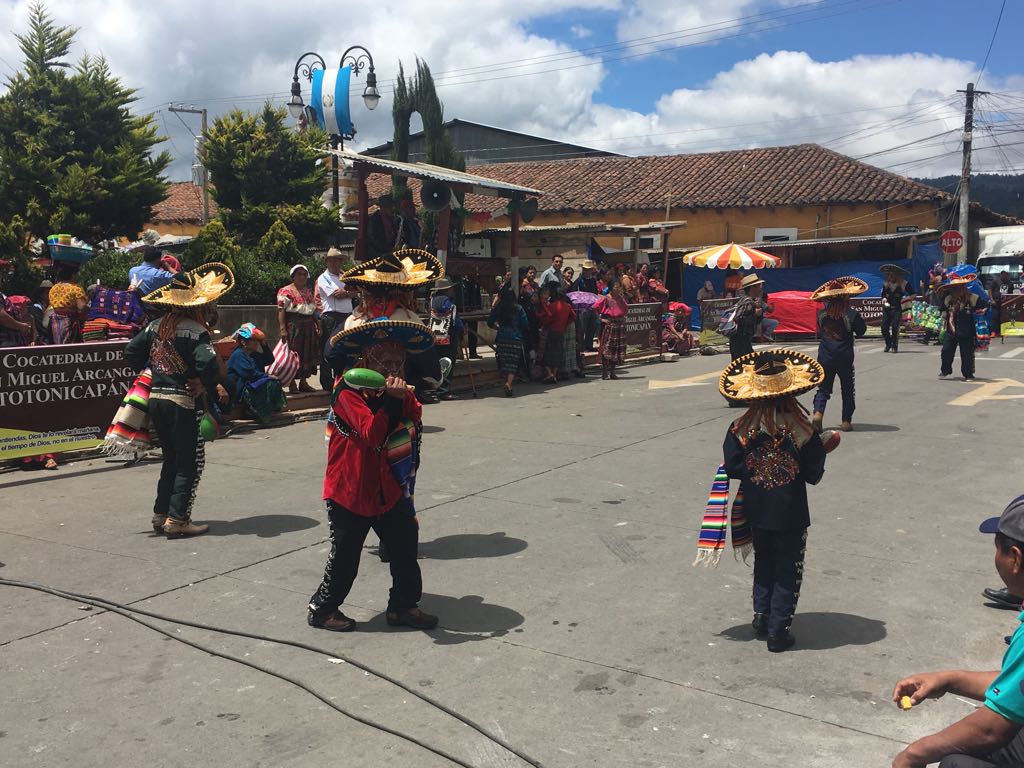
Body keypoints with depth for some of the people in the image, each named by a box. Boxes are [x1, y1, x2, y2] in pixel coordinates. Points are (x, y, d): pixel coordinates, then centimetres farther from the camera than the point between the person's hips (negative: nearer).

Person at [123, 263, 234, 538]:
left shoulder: (156, 326, 8)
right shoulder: (194, 330, -15)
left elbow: (131, 352, 15)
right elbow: (208, 363, -29)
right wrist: (207, 385, -12)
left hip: (155, 399, 7)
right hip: (183, 402, -7)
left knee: (171, 459, 20)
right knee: (191, 462, 4)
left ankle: (160, 515, 22)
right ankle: (177, 519, 3)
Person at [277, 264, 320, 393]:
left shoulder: (309, 291, 17)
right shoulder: (286, 291, -3)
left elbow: (314, 310, 20)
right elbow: (281, 311, -10)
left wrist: (317, 326, 12)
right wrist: (282, 329, -19)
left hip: (309, 327, 6)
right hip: (293, 326, -6)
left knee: (308, 354, 8)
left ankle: (303, 382, 17)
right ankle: (292, 383, 2)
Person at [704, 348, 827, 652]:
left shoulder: (741, 429, -12)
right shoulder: (802, 430, -15)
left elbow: (732, 468, -9)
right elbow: (814, 474, -9)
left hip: (757, 512, 3)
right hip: (790, 514, -2)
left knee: (763, 563, 24)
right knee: (787, 571, 10)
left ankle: (761, 614, 28)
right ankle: (778, 630, 14)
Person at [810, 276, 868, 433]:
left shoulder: (822, 314, -1)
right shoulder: (851, 314, -10)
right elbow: (861, 331, 3)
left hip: (825, 358, 2)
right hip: (845, 358, -2)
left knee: (823, 389, 9)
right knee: (847, 390, 13)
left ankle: (818, 412, -15)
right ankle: (846, 421, 13)